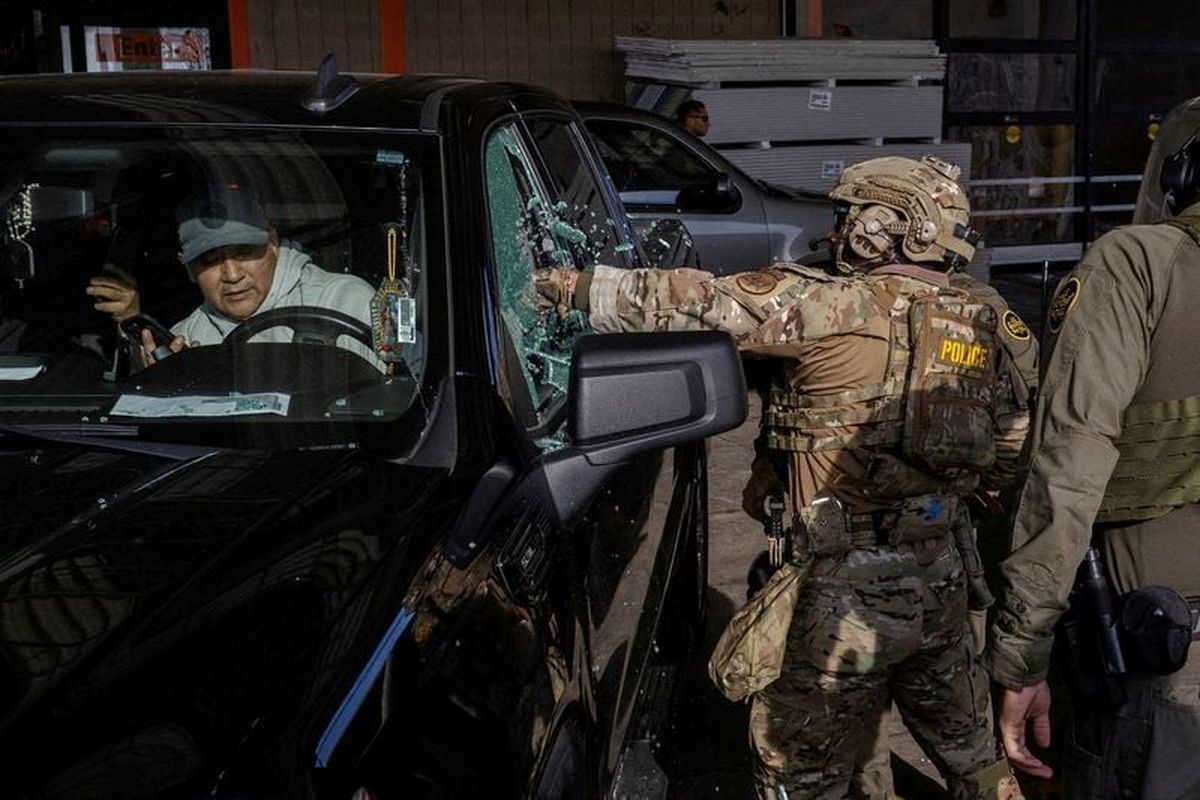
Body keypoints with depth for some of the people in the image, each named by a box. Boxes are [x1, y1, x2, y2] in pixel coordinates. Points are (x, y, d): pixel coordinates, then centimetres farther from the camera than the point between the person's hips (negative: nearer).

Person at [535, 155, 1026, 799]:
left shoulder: (836, 307, -14)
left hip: (852, 592, -7)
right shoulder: (978, 328, 7)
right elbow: (1011, 450, 14)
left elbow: (698, 304, -18)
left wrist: (570, 286, -11)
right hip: (941, 583, 7)